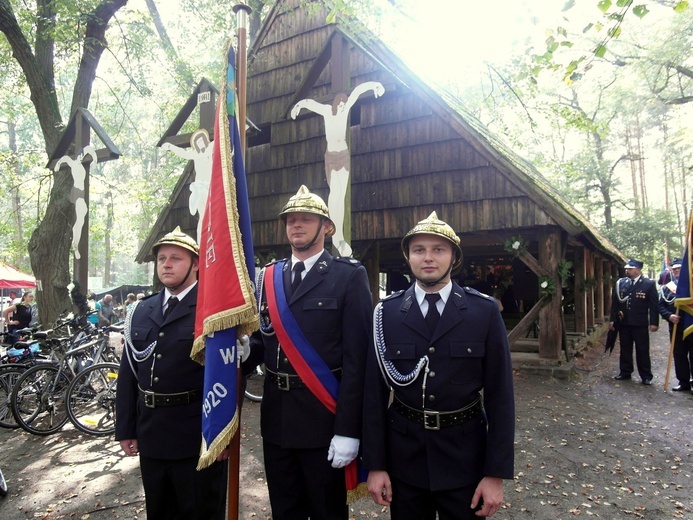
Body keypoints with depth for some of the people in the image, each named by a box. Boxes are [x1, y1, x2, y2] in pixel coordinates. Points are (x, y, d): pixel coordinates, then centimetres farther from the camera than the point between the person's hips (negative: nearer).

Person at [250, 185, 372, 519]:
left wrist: (348, 430, -16)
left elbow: (357, 356, -13)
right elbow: (262, 339, 12)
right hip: (276, 418, 5)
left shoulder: (349, 276, -8)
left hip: (323, 417, -4)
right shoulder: (267, 277, 8)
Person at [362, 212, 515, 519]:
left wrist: (496, 472, -7)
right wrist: (375, 464, -2)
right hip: (404, 456, 1)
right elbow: (375, 393, -2)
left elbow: (499, 395, -5)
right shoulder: (386, 313, -4)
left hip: (465, 457, 0)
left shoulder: (485, 311, -6)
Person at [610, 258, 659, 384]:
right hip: (623, 323, 3)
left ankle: (646, 376, 15)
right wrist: (612, 319, 5)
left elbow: (654, 305, -5)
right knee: (625, 349, 12)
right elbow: (614, 303, 7)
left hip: (640, 324, -3)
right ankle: (625, 372, 24)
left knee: (642, 350, 5)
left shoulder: (649, 284, -4)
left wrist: (654, 322, -10)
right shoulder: (620, 283, 4)